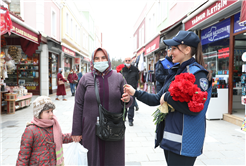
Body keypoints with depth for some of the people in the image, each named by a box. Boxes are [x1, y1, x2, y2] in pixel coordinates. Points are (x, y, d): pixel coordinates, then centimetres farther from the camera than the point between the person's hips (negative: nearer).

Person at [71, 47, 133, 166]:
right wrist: (76, 131, 0)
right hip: (91, 129, 0)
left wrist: (128, 100, -16)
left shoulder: (118, 77, 3)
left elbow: (126, 102, 9)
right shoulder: (86, 79, 0)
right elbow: (78, 106, 1)